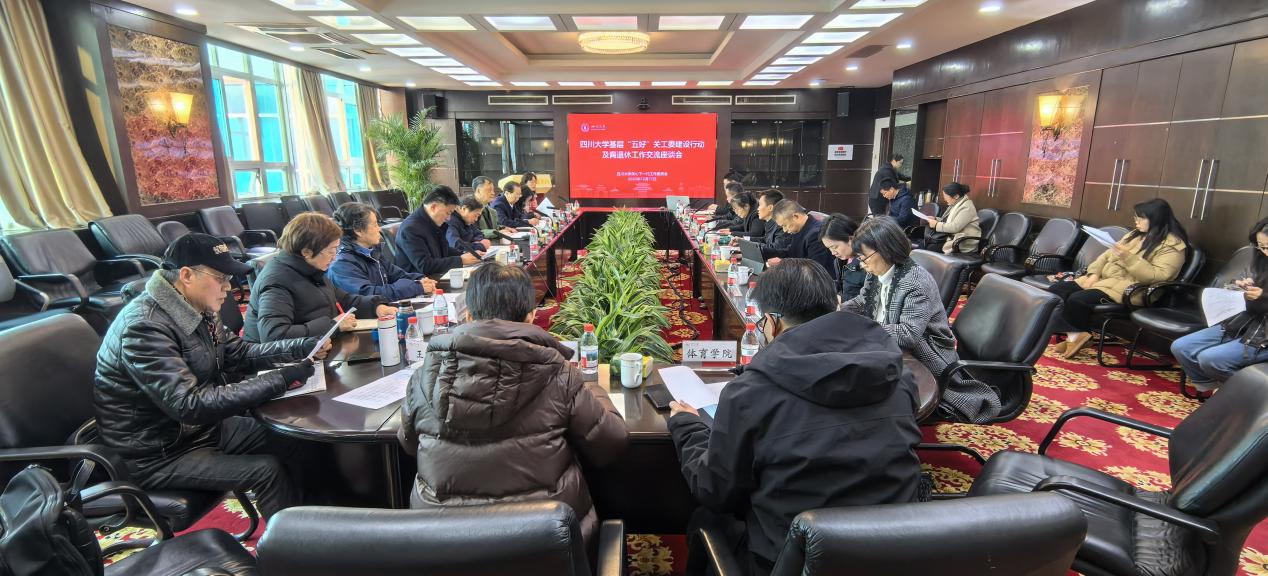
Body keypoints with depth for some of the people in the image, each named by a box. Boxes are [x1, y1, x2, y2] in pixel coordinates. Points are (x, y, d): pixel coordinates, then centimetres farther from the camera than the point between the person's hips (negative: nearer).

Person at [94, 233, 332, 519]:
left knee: (294, 445, 0)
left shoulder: (196, 309, -2)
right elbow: (191, 406, -35)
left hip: (202, 426, 8)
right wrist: (281, 379, -35)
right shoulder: (145, 327, -28)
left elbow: (239, 353, 10)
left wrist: (305, 347, -5)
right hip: (156, 454, -8)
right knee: (269, 471, -16)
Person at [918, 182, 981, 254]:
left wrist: (936, 225, -14)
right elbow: (947, 221, 22)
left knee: (930, 249, -22)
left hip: (963, 244, -9)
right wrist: (935, 219, 6)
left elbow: (955, 227, -25)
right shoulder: (956, 204, 12)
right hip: (952, 236, 9)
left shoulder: (966, 207, -17)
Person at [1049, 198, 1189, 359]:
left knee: (1077, 300, -31)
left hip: (1128, 288, -9)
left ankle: (1077, 335, -7)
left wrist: (1129, 258, -25)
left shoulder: (1173, 245, -5)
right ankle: (1074, 335, -11)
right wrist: (1094, 273, 0)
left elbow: (1156, 276, -17)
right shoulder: (1137, 234, 19)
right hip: (1104, 278, 9)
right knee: (1056, 290, -12)